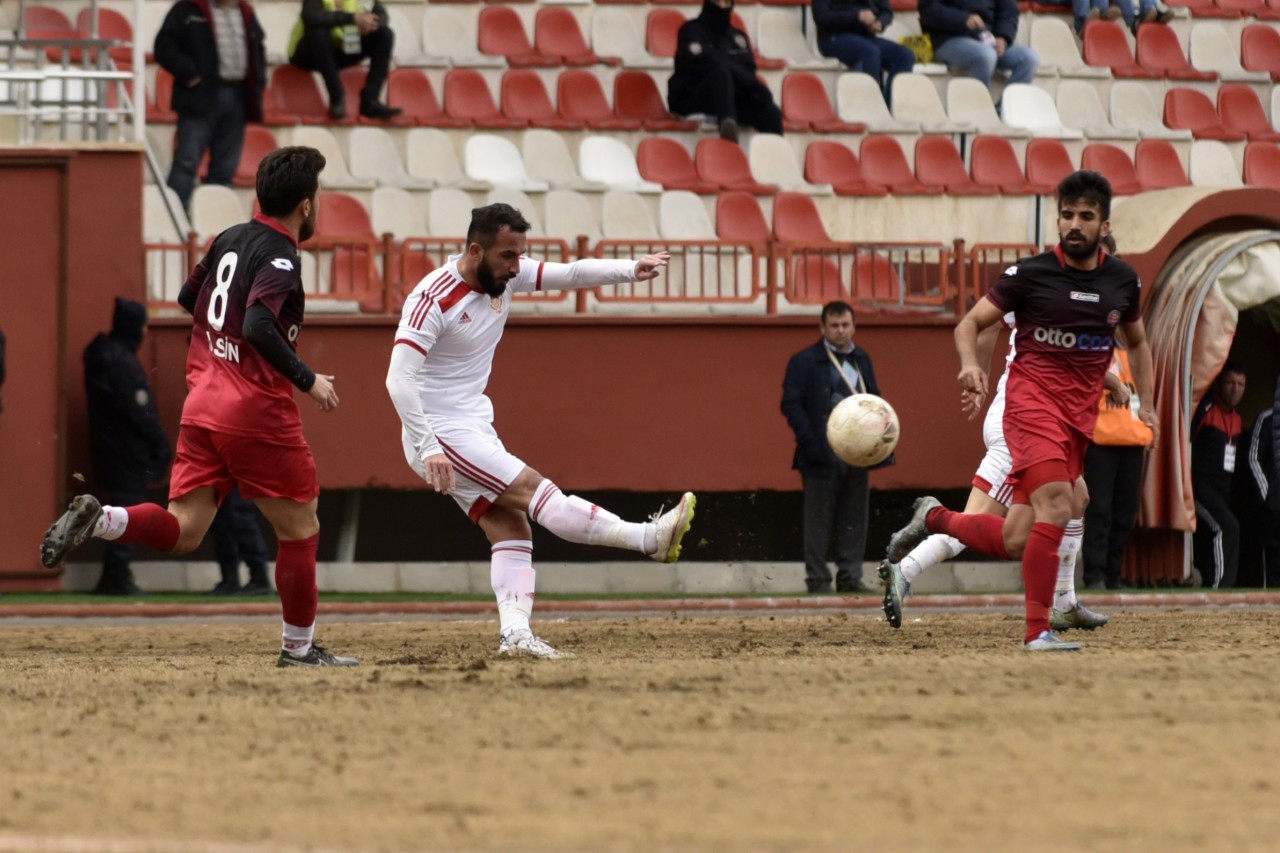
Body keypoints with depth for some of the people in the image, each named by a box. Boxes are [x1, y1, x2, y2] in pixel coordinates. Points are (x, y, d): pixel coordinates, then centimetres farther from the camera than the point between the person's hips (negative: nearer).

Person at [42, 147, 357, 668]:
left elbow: (189, 297, 25)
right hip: (257, 413, -7)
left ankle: (98, 519, -20)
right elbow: (259, 327, -27)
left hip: (203, 405, 7)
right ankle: (299, 648, 14)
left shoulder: (229, 240, 11)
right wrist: (307, 380, -19)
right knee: (300, 528, 8)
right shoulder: (280, 257, -13)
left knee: (183, 531, 4)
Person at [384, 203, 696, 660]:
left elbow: (571, 274, 0)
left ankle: (515, 633, -6)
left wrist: (630, 270, -17)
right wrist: (427, 448, -32)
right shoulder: (434, 298, -22)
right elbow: (399, 378, -26)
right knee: (538, 492, -12)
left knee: (512, 528, 0)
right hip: (440, 435, -9)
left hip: (473, 430, 9)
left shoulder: (506, 276, 2)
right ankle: (650, 539, -15)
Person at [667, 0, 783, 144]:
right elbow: (700, 63, -14)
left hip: (732, 99, 5)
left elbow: (748, 68, 5)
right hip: (691, 98, -5)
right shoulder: (691, 30, 6)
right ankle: (727, 122, -67)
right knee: (720, 73, -39)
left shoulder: (738, 36, 21)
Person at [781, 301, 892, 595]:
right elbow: (791, 404, -8)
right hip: (822, 456, -5)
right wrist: (810, 442, -17)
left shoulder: (862, 359, 15)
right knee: (819, 522, -1)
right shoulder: (804, 362, -2)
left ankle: (850, 576, 12)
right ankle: (817, 578, 4)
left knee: (854, 519, 6)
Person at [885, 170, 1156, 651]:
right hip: (1032, 400, -5)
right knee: (1056, 509, -25)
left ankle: (933, 518, 28)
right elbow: (969, 324, 1)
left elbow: (1137, 342, 27)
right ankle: (1037, 632, -18)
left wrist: (1146, 405, 16)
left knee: (1015, 539, 0)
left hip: (1081, 414, 5)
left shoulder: (1123, 281, 9)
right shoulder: (1031, 274, -3)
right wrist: (970, 364, -20)